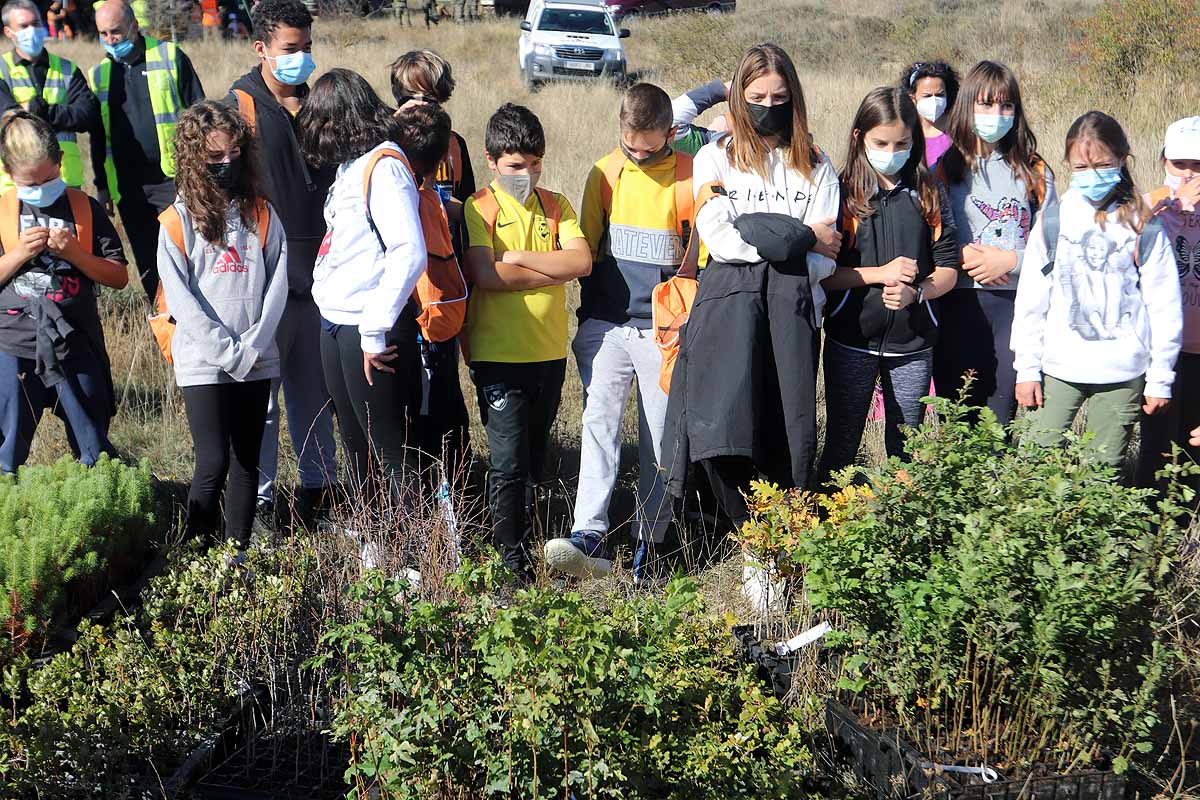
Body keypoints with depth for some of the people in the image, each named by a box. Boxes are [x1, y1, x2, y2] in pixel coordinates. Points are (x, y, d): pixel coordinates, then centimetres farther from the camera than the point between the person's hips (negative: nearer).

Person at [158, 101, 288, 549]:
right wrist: (229, 353, -13)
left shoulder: (261, 213, 7)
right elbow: (181, 299, -8)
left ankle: (239, 551, 17)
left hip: (258, 361, 4)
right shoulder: (178, 221, -3)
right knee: (213, 463, -9)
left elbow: (278, 282, 3)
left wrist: (254, 345, -8)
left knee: (247, 462, 8)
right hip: (203, 363, -4)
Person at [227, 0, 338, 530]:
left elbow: (334, 172, 23)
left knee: (314, 386, 16)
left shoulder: (315, 101, 13)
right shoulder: (242, 103, -7)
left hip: (315, 268, 6)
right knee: (261, 391, 0)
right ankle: (260, 496, 8)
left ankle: (319, 481, 27)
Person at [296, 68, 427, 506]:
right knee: (356, 446, 18)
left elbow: (409, 254, -24)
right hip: (336, 326, 10)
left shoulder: (383, 166, -15)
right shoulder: (351, 166, 13)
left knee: (390, 449, -3)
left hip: (369, 331, -10)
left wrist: (375, 332, -22)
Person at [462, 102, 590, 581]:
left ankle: (527, 542, 25)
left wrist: (520, 258, -13)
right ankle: (509, 558, 5)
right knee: (508, 462, -5)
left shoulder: (555, 206, 10)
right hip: (499, 355, -4)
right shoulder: (478, 209, -3)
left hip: (550, 351, 5)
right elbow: (485, 274, -17)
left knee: (535, 457, 14)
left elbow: (582, 261, -5)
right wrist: (553, 271, -10)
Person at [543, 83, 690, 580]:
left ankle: (648, 544, 14)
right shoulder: (605, 173, 6)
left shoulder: (690, 177, -3)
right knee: (599, 420, -14)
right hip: (606, 325, 2)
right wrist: (590, 309, 11)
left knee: (659, 437, 4)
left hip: (663, 330, -1)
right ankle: (589, 538, -23)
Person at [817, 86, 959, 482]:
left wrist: (915, 291, -17)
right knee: (841, 444, 6)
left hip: (913, 344, 2)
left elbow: (948, 269, 3)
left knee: (907, 449, 10)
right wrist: (880, 273, -18)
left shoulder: (929, 196, 3)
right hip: (851, 340, -2)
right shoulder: (843, 194, -3)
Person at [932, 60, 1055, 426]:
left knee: (1004, 418, 0)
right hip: (958, 304, 0)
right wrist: (963, 257, -14)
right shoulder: (945, 168, 5)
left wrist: (1012, 260, -9)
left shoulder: (1034, 172, 9)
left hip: (1016, 304, 1)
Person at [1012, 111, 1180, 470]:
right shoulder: (1052, 222, 1)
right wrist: (1027, 368, 3)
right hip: (1058, 369, 1)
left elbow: (1165, 306, 1)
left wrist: (1160, 379, 1)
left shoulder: (1143, 226, -2)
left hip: (1123, 373, -1)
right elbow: (1030, 301, 5)